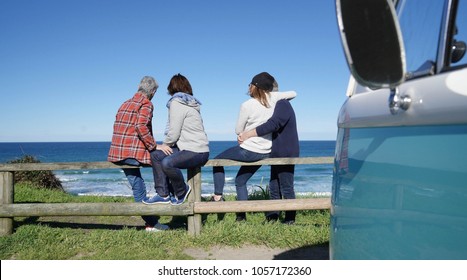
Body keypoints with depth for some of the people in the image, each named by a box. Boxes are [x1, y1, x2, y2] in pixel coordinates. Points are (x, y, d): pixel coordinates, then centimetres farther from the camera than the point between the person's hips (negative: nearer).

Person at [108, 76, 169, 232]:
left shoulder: (125, 104, 21)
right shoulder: (146, 104, -4)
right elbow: (141, 127, -21)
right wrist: (154, 146, -15)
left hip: (117, 153, 9)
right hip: (133, 152, -9)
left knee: (138, 187, 14)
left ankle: (150, 222, 18)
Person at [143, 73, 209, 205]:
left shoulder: (176, 103, -10)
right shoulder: (189, 103, 19)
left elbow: (174, 132, -15)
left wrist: (165, 145, 3)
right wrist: (167, 145, 8)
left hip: (197, 151, -10)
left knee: (167, 163, -30)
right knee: (156, 155, 7)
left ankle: (182, 192, -3)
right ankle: (163, 195, 7)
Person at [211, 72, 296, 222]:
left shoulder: (247, 105, -15)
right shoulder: (272, 97, -4)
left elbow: (238, 131, -6)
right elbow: (293, 93, 13)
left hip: (248, 150, -6)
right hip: (265, 152, 6)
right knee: (241, 180, 22)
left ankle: (218, 195, 13)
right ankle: (242, 215, 21)